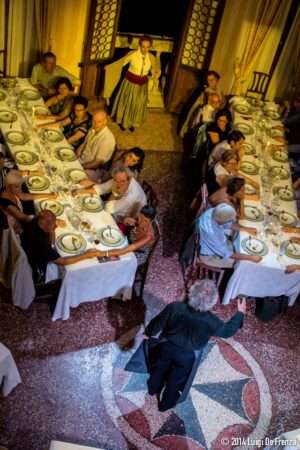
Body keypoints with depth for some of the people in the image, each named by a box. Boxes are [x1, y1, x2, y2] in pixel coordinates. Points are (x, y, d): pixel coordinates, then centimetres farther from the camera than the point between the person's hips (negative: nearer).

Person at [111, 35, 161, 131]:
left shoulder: (151, 57, -13)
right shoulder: (132, 54, -21)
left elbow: (154, 70, -3)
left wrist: (157, 73, -23)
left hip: (142, 84, 3)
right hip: (130, 82, -3)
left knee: (137, 104, 18)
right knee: (126, 102, 15)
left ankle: (132, 123, 42)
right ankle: (123, 121, 39)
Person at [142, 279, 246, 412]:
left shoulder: (174, 307, -34)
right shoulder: (211, 322, -34)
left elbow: (158, 322, -15)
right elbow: (228, 330, -12)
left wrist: (148, 333, 6)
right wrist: (240, 313, 1)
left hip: (166, 348, 1)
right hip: (187, 357, -1)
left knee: (159, 368, 32)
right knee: (175, 380, 27)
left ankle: (152, 389, 61)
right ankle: (165, 404, 52)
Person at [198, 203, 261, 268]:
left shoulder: (213, 211, -20)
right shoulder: (210, 232, -42)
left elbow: (229, 224, 3)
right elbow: (226, 254, -31)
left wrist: (247, 229, -4)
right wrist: (250, 257, -27)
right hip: (210, 255, -8)